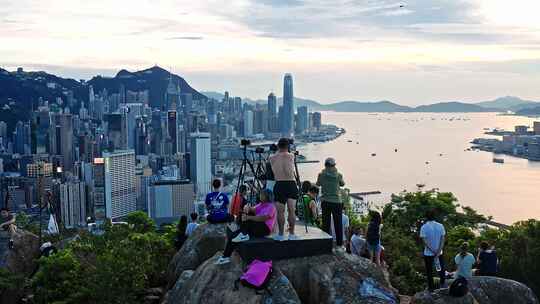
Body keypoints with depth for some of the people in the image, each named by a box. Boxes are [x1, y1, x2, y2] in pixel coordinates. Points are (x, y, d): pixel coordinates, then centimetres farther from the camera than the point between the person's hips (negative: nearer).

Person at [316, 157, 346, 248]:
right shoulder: (338, 175, -7)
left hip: (325, 201, 1)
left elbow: (318, 184, 11)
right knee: (338, 223, 8)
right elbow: (342, 184, 11)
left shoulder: (321, 175, -6)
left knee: (326, 223, 8)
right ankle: (339, 243, 11)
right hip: (337, 201, -1)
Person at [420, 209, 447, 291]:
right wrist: (438, 251, -12)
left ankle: (431, 288, 20)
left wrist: (433, 251, -13)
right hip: (439, 253, 2)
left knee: (429, 272, 12)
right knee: (441, 269, 22)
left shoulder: (424, 227, -13)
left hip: (428, 254, -2)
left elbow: (425, 242, -16)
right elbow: (442, 239, -9)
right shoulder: (440, 226, -6)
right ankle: (443, 284, 34)